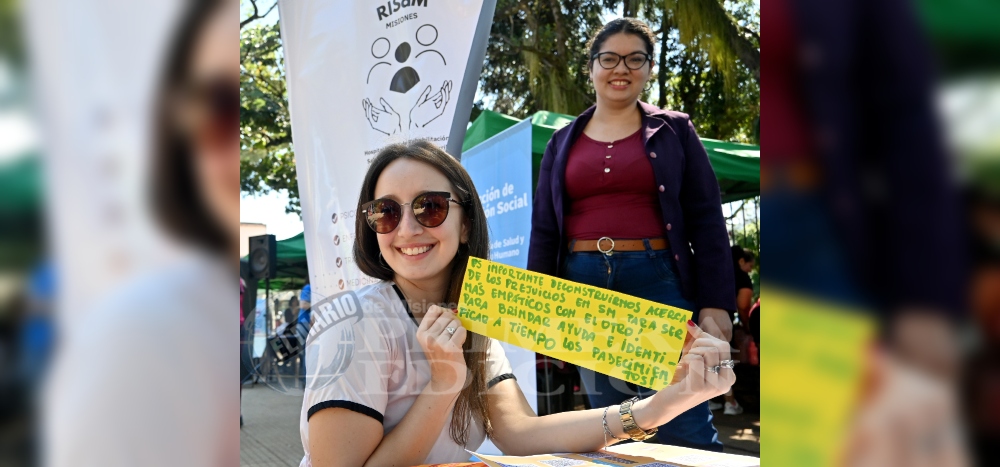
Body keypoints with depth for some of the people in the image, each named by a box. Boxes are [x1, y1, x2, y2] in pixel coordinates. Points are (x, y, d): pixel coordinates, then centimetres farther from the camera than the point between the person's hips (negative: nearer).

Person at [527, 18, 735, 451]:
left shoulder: (674, 131, 9)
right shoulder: (563, 142, 15)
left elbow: (706, 221, 3)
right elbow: (544, 228, 13)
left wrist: (715, 303, -6)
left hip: (658, 281, -2)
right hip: (583, 284, 3)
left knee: (685, 427, -8)